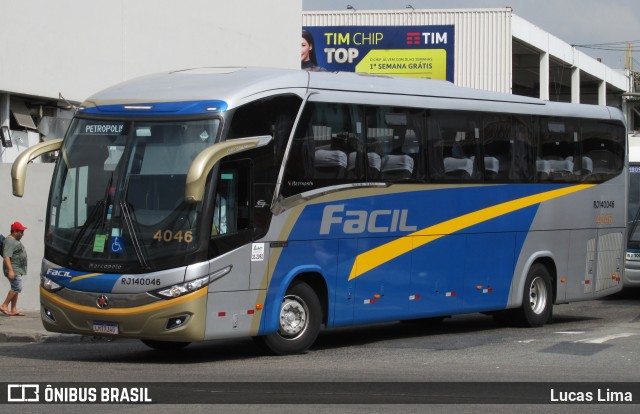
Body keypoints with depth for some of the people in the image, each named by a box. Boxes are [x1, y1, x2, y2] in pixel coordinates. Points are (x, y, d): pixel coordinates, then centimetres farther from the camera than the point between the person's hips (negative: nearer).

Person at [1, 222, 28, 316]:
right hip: (13, 269, -11)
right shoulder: (9, 241, -15)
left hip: (17, 269, 11)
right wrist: (10, 270, -29)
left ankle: (14, 310, 8)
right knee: (17, 288, -16)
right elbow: (6, 256, -23)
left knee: (15, 289, 8)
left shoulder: (14, 240, 18)